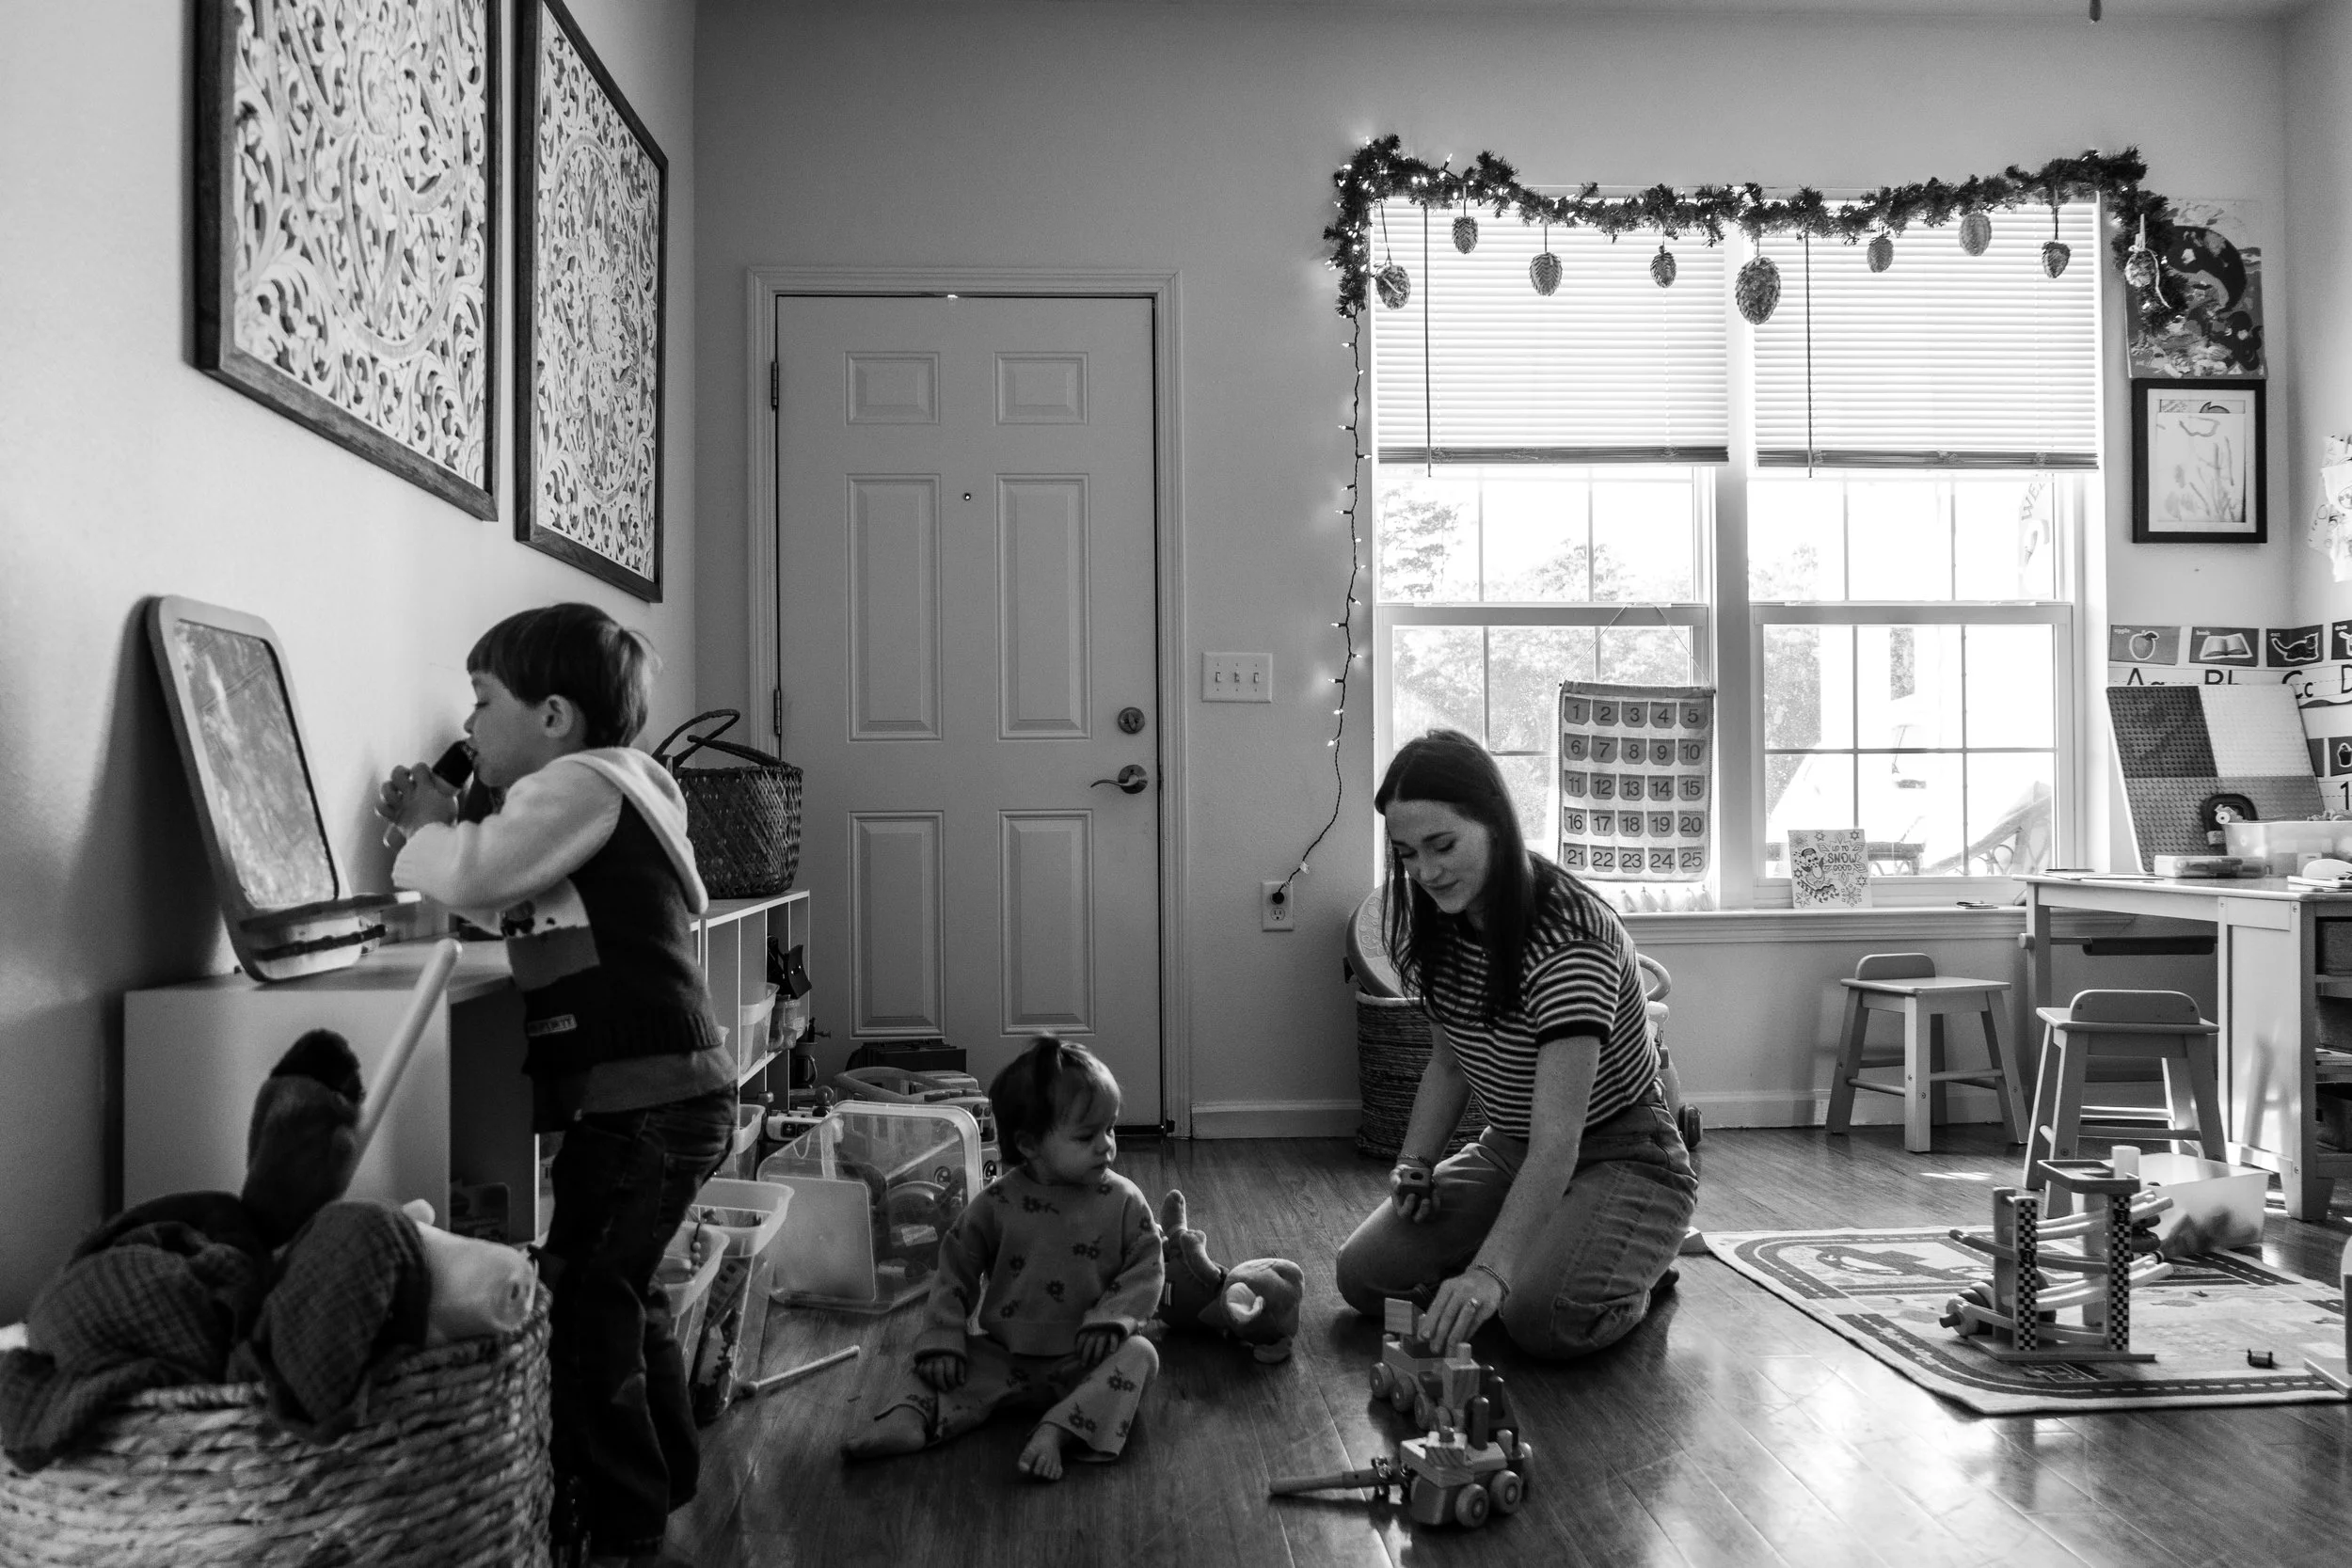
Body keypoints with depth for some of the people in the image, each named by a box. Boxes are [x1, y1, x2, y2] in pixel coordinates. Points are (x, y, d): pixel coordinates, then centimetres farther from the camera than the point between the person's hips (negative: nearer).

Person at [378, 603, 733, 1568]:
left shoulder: (580, 783, -12)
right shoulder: (605, 786, 19)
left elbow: (473, 876, -22)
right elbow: (510, 905, 22)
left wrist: (425, 832, -1)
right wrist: (441, 827, 12)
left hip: (643, 1095, -11)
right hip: (665, 1090, 11)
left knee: (581, 1303, -6)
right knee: (617, 1287, 23)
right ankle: (660, 1479, 38)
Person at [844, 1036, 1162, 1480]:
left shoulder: (1123, 1201, -7)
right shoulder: (998, 1203, -7)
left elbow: (1146, 1266, -4)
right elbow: (955, 1267, 1)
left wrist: (1111, 1319, -19)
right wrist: (941, 1338, -8)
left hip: (1087, 1359, -1)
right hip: (1008, 1357, 1)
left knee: (1138, 1355, -27)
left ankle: (1055, 1432, -37)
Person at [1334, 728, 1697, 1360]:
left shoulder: (1569, 939, -30)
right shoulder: (1435, 930, -4)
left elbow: (1558, 1142, -37)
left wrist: (1489, 1272, -48)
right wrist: (1416, 1163, -8)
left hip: (1621, 1160, -6)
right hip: (1508, 1152, 7)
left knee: (1542, 1317, -32)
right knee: (1364, 1274, -11)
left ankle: (1635, 1271, 3)